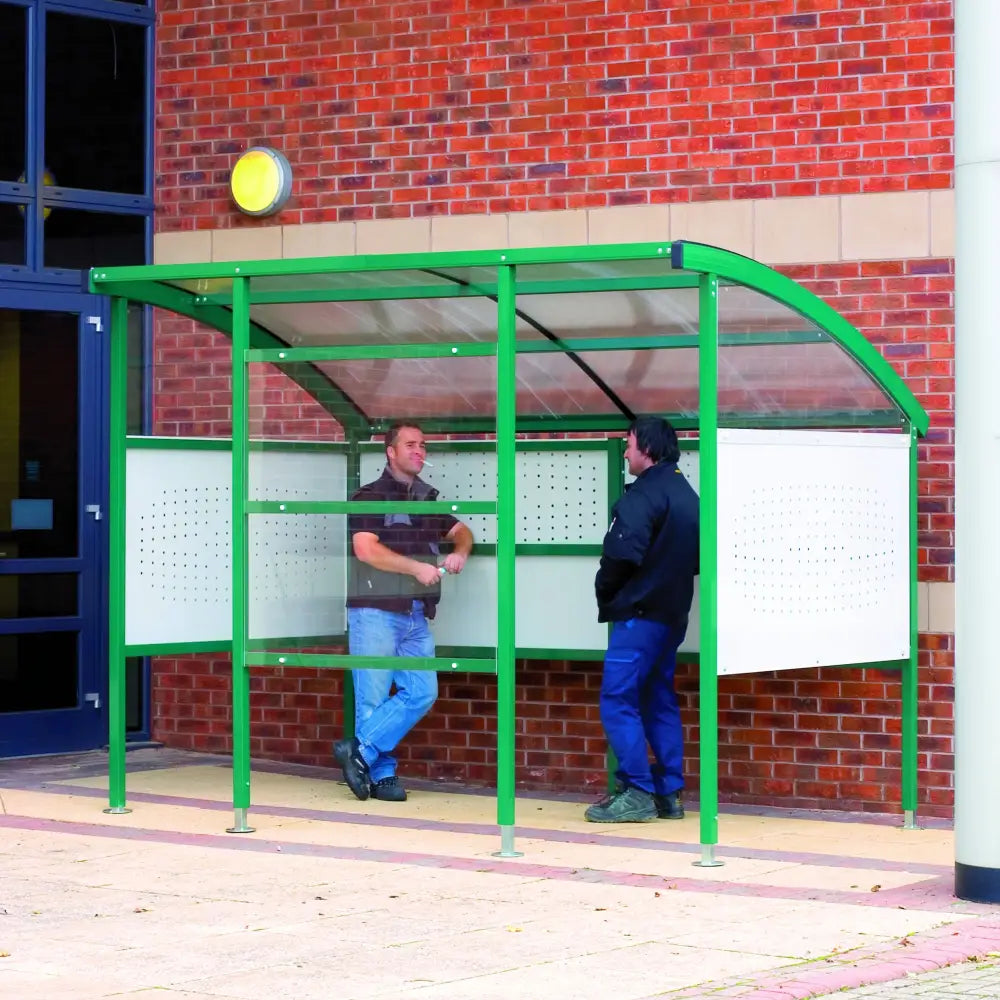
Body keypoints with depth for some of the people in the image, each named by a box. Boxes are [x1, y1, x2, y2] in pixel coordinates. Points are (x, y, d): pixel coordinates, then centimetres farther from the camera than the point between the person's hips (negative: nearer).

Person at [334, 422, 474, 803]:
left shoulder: (428, 500, 16)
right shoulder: (369, 498, -4)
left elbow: (461, 531, 29)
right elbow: (365, 548, -17)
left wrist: (460, 551, 5)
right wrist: (417, 568, -18)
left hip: (416, 616, 6)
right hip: (376, 612, -6)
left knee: (421, 693, -3)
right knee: (374, 698, -3)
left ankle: (359, 751, 3)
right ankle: (381, 775, 6)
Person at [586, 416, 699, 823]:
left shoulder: (644, 495, -15)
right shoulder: (687, 495, 14)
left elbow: (622, 554, -22)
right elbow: (696, 558, 18)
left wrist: (604, 593, -5)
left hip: (638, 613, -9)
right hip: (672, 614, 9)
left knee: (617, 700, -6)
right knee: (659, 701, 14)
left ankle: (636, 793, -10)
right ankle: (668, 793, 13)